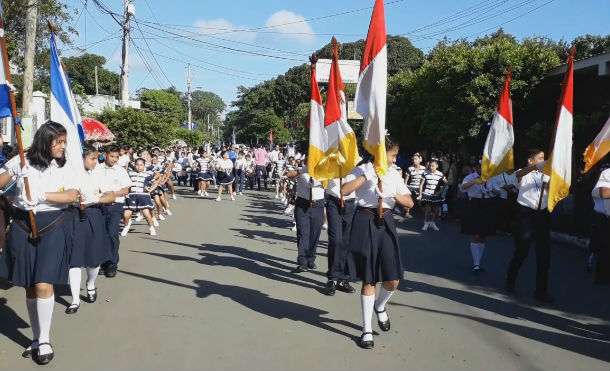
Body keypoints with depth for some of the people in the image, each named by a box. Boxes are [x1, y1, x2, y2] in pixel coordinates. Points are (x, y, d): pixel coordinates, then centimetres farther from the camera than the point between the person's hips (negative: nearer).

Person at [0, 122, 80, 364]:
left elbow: (73, 196, -11)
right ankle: (36, 338, 22)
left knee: (43, 285, -11)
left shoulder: (64, 169, 2)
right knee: (29, 286, 8)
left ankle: (44, 340, 2)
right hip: (23, 226, 1)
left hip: (53, 226, -1)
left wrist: (41, 195, -19)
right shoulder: (21, 162, 2)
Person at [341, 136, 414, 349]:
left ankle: (380, 307, 35)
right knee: (369, 280, 3)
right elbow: (344, 191, -20)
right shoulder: (362, 170, -3)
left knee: (393, 280, 1)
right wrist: (367, 175, -21)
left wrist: (395, 195, -10)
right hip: (366, 223, -4)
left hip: (386, 223, 4)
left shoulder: (394, 174, 10)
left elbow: (410, 203, 8)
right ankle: (367, 330, 16)